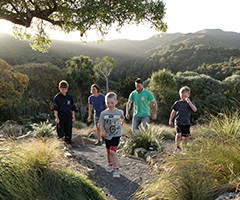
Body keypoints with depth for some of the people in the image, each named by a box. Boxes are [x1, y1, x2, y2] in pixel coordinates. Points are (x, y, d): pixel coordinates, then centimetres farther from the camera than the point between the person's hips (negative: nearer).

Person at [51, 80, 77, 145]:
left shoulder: (70, 97, 10)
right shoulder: (57, 97, 1)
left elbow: (73, 108, 15)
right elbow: (55, 108, -3)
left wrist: (73, 116, 8)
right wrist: (56, 117, -12)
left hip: (68, 116, 3)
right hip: (60, 116, -3)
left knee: (68, 130, 4)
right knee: (61, 131, -4)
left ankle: (68, 143, 14)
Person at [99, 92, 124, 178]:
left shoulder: (119, 112, -6)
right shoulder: (103, 114, -5)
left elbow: (122, 120, 16)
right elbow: (101, 125, -4)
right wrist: (103, 132, -19)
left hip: (116, 135, -3)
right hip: (107, 136, 3)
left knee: (113, 151, -19)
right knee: (108, 152, 19)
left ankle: (116, 170, -14)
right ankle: (110, 164, 46)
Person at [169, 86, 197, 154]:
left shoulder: (190, 103, 1)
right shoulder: (177, 103, 4)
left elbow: (195, 110, -19)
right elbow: (173, 112, 13)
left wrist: (189, 102, -27)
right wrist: (170, 120, 15)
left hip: (186, 123, 1)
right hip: (178, 122, -1)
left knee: (185, 137, 8)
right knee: (178, 134, -20)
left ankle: (183, 149, 32)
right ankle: (177, 147, -2)